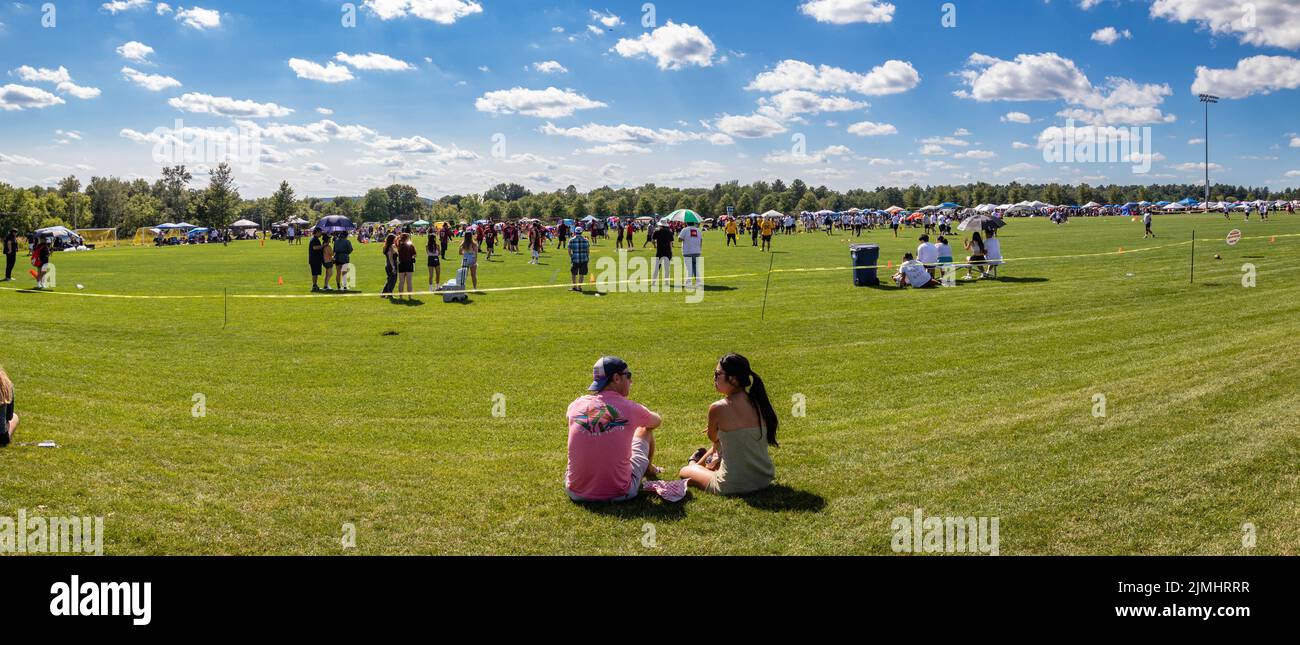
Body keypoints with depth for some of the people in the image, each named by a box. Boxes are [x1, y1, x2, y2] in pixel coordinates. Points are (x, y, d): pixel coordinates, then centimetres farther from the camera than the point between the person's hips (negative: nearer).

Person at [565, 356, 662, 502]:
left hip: (576, 493, 2)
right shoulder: (631, 408, -10)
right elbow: (658, 421, 15)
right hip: (619, 494, -2)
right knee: (645, 429, 19)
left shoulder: (577, 405, -4)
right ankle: (648, 469, 49)